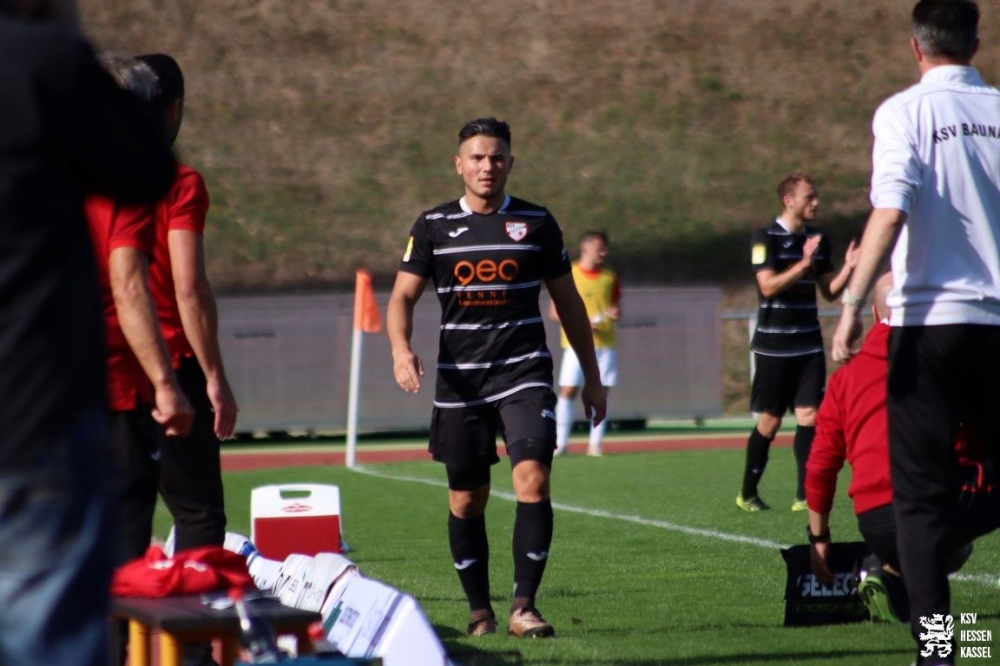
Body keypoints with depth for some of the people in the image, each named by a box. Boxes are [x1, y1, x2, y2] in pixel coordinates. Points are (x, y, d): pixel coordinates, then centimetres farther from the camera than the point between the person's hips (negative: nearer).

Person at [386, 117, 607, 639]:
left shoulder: (536, 223, 6)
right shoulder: (434, 226, 5)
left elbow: (568, 302, 13)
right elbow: (402, 297, 4)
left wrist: (592, 377, 14)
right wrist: (401, 349, -17)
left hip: (524, 372, -1)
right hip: (459, 380, 1)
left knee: (533, 480, -18)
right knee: (466, 500, 5)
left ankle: (523, 606, -15)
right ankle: (479, 610, 18)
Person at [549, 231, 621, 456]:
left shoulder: (610, 277, 9)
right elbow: (554, 312, 0)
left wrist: (615, 313, -7)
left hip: (605, 344, 3)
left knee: (601, 393, -1)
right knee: (568, 391, -6)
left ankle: (595, 444, 4)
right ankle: (560, 442, 0)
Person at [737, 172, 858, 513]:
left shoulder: (818, 241, 9)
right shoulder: (765, 238, -7)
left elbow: (829, 290, 11)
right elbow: (768, 285, -17)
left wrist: (848, 267, -6)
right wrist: (803, 264, -25)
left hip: (809, 345, 5)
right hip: (773, 346, -4)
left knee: (809, 415, -6)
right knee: (770, 421, 2)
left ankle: (804, 495, -6)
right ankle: (748, 493, 16)